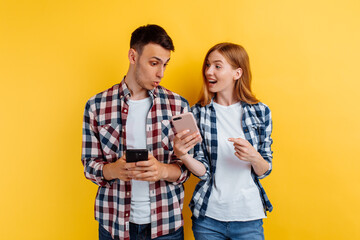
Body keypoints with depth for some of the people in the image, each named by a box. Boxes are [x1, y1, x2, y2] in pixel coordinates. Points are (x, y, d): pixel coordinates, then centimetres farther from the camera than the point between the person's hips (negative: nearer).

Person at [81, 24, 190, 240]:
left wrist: (163, 171, -22)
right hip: (114, 223, 0)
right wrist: (114, 170, -22)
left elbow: (187, 167, -1)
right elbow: (90, 164, 0)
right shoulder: (97, 105, -4)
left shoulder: (178, 105, -3)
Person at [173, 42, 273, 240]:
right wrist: (183, 155, -25)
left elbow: (264, 171, 0)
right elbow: (203, 171, -5)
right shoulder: (198, 112, -4)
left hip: (248, 216, 0)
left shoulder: (260, 111, -4)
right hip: (208, 216, 0)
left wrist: (254, 157, -21)